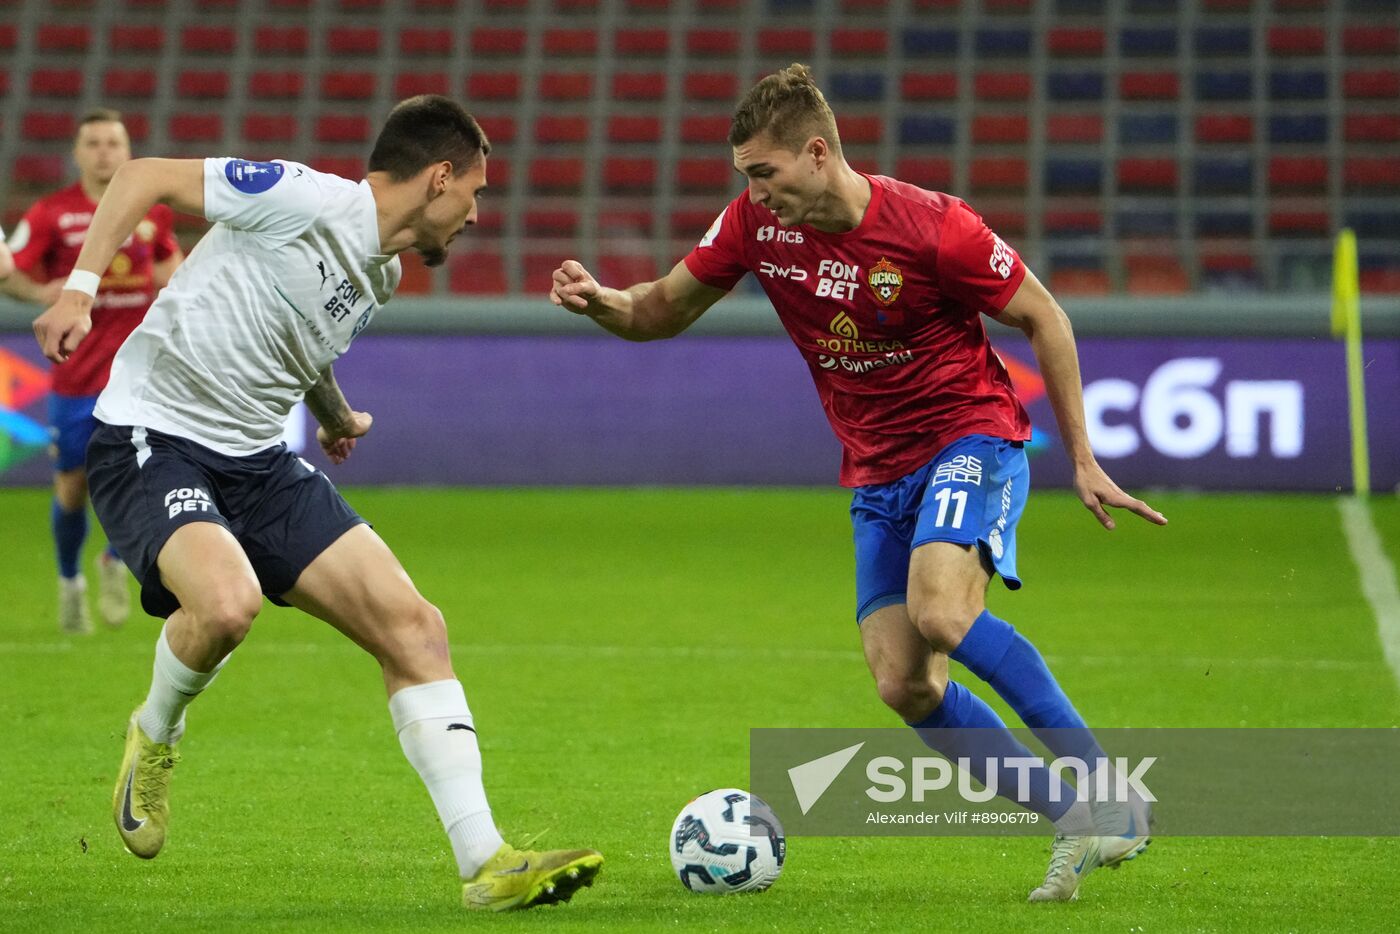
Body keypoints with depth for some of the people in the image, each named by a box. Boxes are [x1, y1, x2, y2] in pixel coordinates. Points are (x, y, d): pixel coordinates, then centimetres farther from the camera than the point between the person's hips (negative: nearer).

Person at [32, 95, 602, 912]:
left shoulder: (382, 274, 12)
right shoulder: (307, 202, -15)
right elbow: (146, 177, -13)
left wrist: (337, 414, 45)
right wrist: (80, 288, -23)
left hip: (259, 462, 8)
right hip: (152, 443, -8)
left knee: (413, 626, -5)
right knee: (228, 602, -36)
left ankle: (487, 864, -4)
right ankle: (155, 738, -1)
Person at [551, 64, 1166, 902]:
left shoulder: (933, 227, -18)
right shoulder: (756, 223, -5)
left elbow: (1043, 319, -6)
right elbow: (665, 312, 8)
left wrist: (1083, 459, -4)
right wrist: (598, 300, -15)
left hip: (972, 434, -6)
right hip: (878, 472, 6)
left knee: (940, 614, -32)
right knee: (904, 685, -9)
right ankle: (1076, 826, 3)